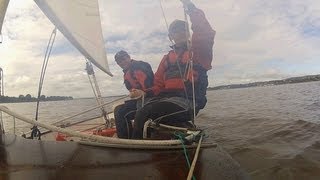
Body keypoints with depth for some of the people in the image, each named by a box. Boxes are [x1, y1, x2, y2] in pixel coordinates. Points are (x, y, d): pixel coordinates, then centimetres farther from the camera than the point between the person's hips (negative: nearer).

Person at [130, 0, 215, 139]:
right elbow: (159, 86, 21)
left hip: (188, 101, -6)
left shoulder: (198, 52, 9)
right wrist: (144, 93, 2)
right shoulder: (167, 58, 23)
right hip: (167, 97, 6)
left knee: (143, 114, -28)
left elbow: (206, 35, -14)